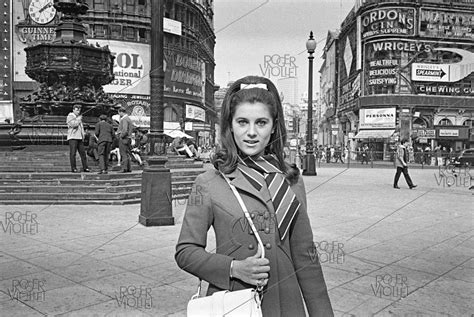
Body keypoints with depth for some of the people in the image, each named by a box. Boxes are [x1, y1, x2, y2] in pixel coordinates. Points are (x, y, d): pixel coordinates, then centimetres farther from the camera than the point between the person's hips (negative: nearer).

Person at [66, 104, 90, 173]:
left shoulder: (79, 117, 23)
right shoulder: (70, 117, -1)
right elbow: (73, 124, -17)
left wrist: (83, 133, 14)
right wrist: (78, 120, -4)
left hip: (80, 137, 7)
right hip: (72, 137, -7)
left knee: (83, 153, 3)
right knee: (73, 153, -7)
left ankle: (85, 167, 5)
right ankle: (73, 168, -4)